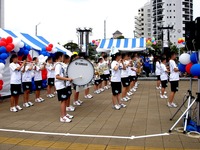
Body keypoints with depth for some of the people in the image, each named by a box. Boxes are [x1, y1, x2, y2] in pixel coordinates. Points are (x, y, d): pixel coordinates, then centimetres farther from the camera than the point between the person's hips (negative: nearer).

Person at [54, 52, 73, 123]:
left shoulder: (59, 64, 14)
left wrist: (67, 78, 15)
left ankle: (65, 114, 26)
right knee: (63, 101, -6)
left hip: (63, 85, 10)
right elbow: (57, 76, -26)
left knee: (65, 100, 16)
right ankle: (62, 117, 0)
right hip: (60, 86, -10)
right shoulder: (58, 65, -16)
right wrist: (67, 79, -25)